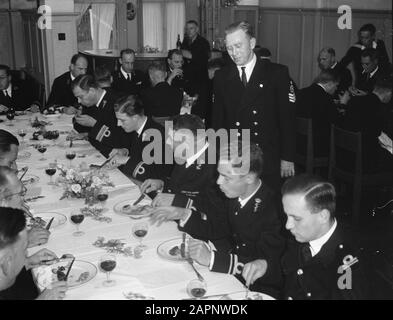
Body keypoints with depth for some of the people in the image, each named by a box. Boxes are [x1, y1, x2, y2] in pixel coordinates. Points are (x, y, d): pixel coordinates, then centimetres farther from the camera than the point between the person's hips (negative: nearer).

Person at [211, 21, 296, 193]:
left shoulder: (277, 73, -1)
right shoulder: (221, 77, 7)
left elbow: (287, 118, -1)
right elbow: (217, 119, 10)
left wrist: (287, 158, -3)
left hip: (268, 161, -1)